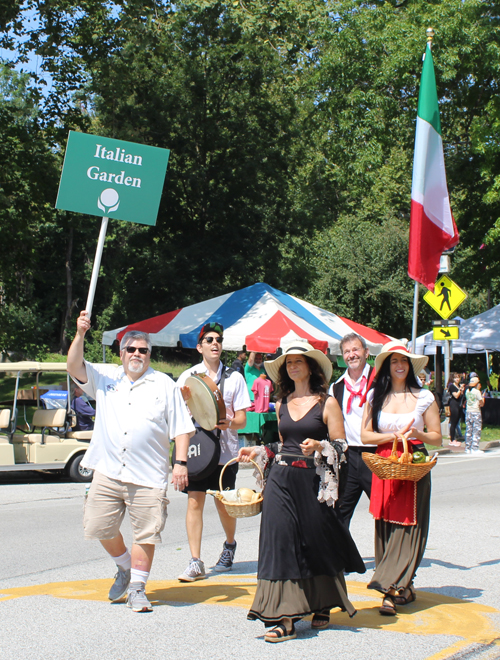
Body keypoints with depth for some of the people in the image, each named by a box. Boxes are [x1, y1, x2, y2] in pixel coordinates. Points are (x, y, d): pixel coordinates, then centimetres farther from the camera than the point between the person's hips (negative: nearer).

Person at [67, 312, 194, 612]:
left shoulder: (165, 385, 6)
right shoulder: (105, 377, 11)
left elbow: (181, 428, 3)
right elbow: (75, 367, -3)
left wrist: (181, 463, -7)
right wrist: (80, 334, -17)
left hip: (148, 476, -2)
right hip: (108, 472, 2)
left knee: (145, 534, 0)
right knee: (100, 528, 7)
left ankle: (137, 588, 15)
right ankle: (125, 568, 34)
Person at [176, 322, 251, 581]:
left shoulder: (234, 378, 7)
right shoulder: (188, 376, 6)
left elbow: (242, 419, 5)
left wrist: (229, 423, -18)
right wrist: (185, 399, -16)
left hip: (225, 450, 0)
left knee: (224, 505, 7)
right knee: (195, 502, -7)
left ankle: (229, 544, 36)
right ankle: (196, 563, -3)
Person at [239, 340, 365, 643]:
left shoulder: (327, 403, -1)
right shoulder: (283, 405, 13)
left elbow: (341, 446, -4)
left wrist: (319, 446, -22)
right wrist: (259, 451, 12)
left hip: (314, 481, -4)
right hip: (281, 480, 4)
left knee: (317, 543, 5)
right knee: (281, 540, -6)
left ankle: (323, 607, 29)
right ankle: (286, 618, -4)